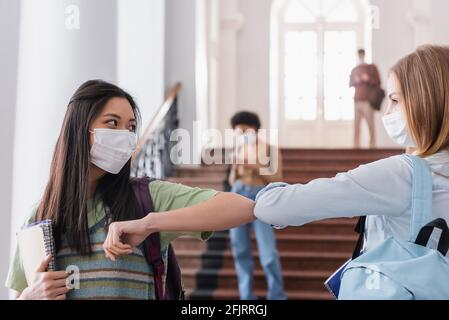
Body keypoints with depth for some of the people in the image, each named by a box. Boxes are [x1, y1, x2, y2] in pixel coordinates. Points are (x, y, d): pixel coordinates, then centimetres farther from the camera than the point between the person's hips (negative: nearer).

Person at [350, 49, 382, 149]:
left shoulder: (372, 67, 6)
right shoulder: (354, 70, 18)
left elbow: (378, 82, 3)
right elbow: (350, 84, 21)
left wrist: (368, 79, -12)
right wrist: (355, 81, 0)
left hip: (368, 101, -3)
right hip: (357, 101, 4)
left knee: (371, 125, -7)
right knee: (356, 125, -2)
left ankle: (372, 145, -5)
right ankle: (356, 146, -2)